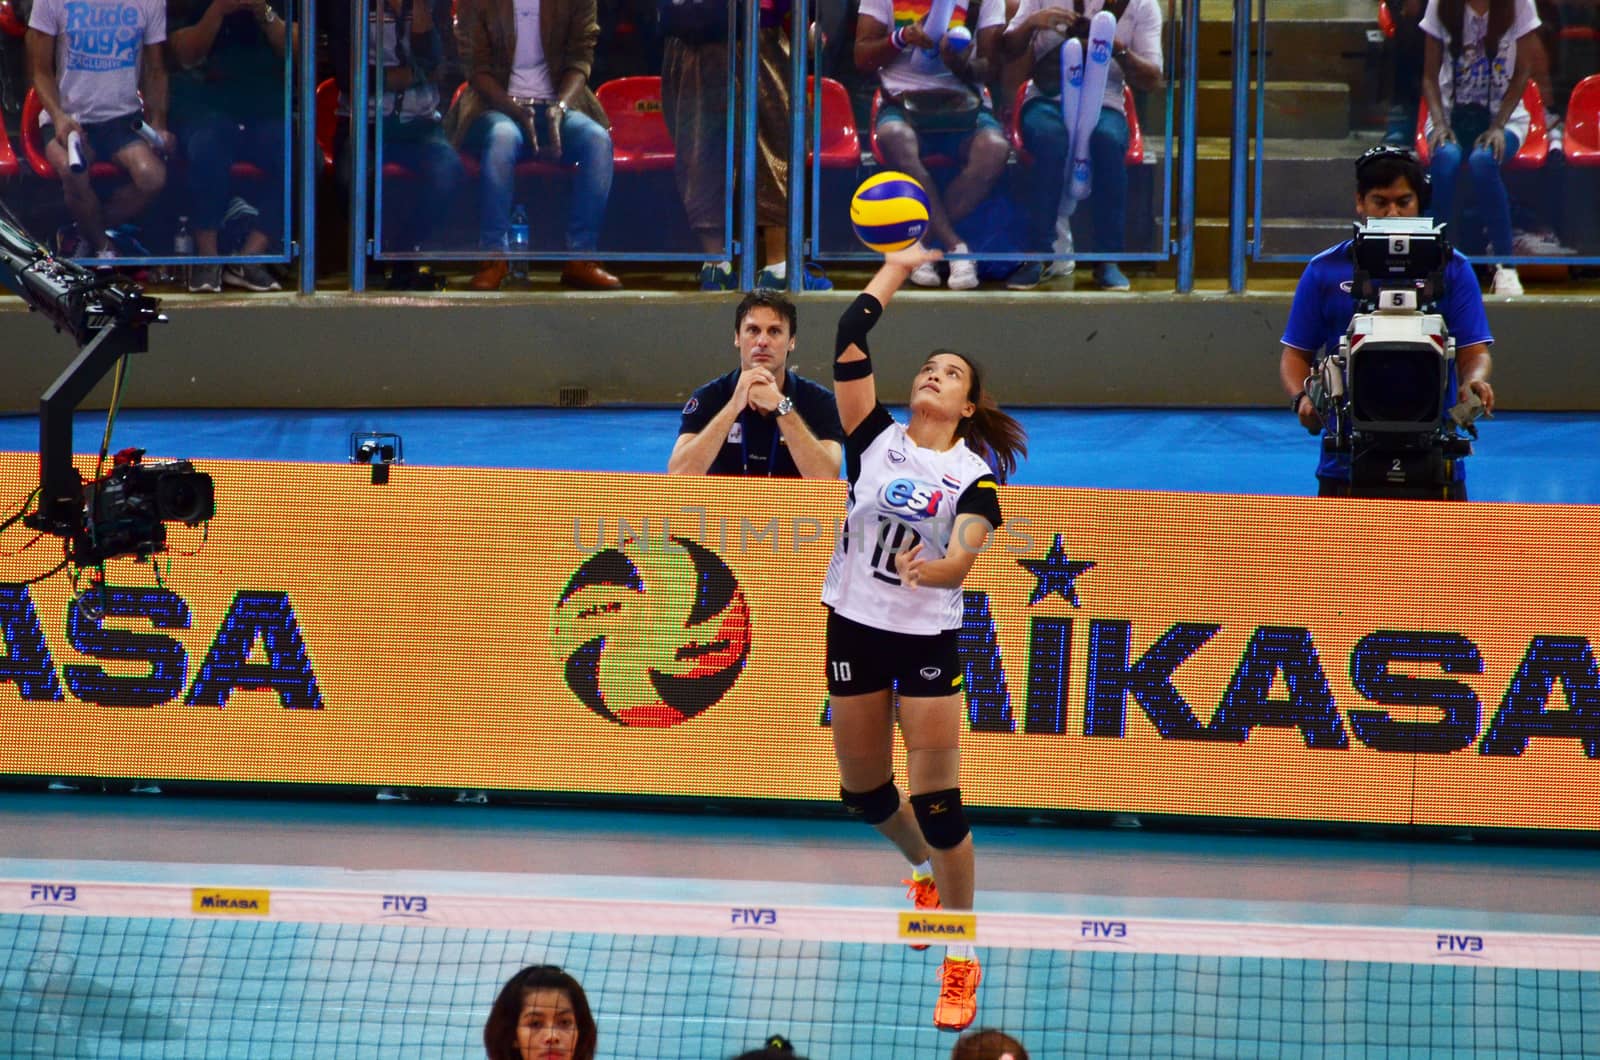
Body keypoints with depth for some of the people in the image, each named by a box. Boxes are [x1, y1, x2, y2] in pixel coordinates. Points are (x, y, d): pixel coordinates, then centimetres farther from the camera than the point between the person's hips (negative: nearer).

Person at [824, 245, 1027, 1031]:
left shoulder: (977, 477, -6)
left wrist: (930, 569, -42)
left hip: (929, 640, -3)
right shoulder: (875, 439, 0)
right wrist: (896, 268, -3)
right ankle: (924, 868, 47)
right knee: (863, 788, 14)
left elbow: (963, 560, -20)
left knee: (937, 796, -8)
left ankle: (960, 962, 1)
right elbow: (849, 345, -9)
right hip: (853, 627, 3)